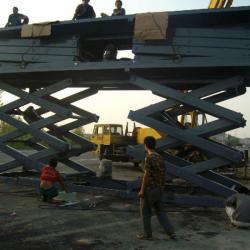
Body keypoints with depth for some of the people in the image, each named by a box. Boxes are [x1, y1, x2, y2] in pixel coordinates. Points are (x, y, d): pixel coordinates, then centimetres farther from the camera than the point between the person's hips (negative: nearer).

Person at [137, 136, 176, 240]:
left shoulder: (149, 158, -17)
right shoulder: (160, 157, 7)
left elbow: (146, 175, -19)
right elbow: (162, 174, 11)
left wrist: (142, 190, -14)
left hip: (149, 189, -8)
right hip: (158, 189, 8)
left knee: (146, 212, 8)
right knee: (160, 211, 15)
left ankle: (147, 234, 17)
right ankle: (170, 232, 11)